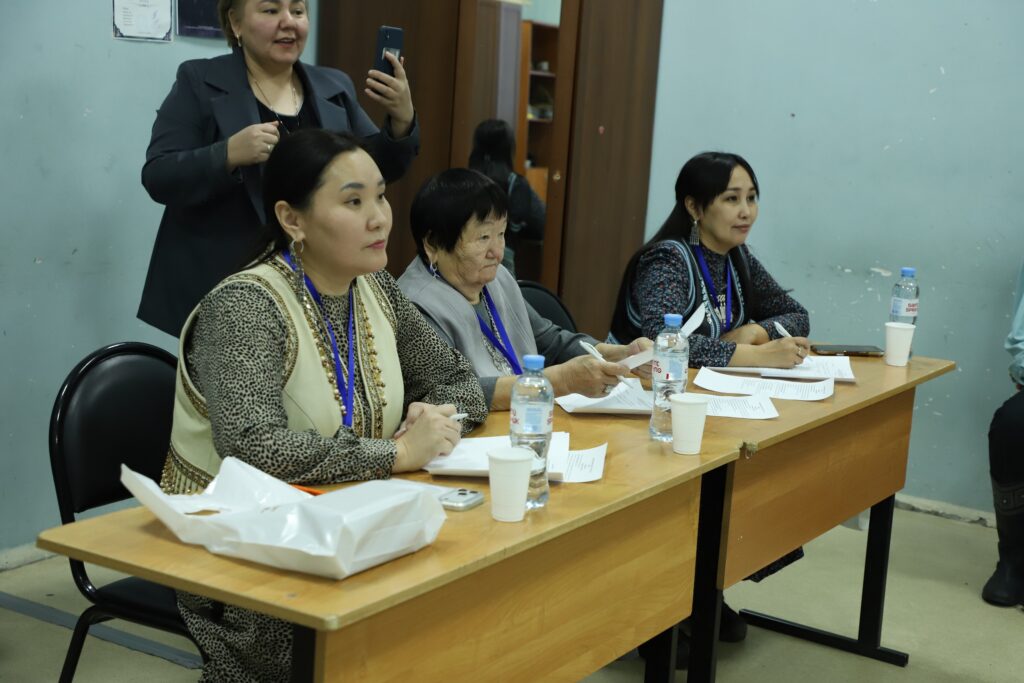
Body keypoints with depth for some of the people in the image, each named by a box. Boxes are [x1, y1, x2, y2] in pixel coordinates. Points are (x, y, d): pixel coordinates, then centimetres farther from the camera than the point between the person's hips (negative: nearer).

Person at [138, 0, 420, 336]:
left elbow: (380, 169, 8)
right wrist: (229, 155, -25)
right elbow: (158, 178, -9)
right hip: (222, 285, -3)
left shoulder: (334, 87, 9)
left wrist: (402, 118, -11)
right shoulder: (199, 81, -3)